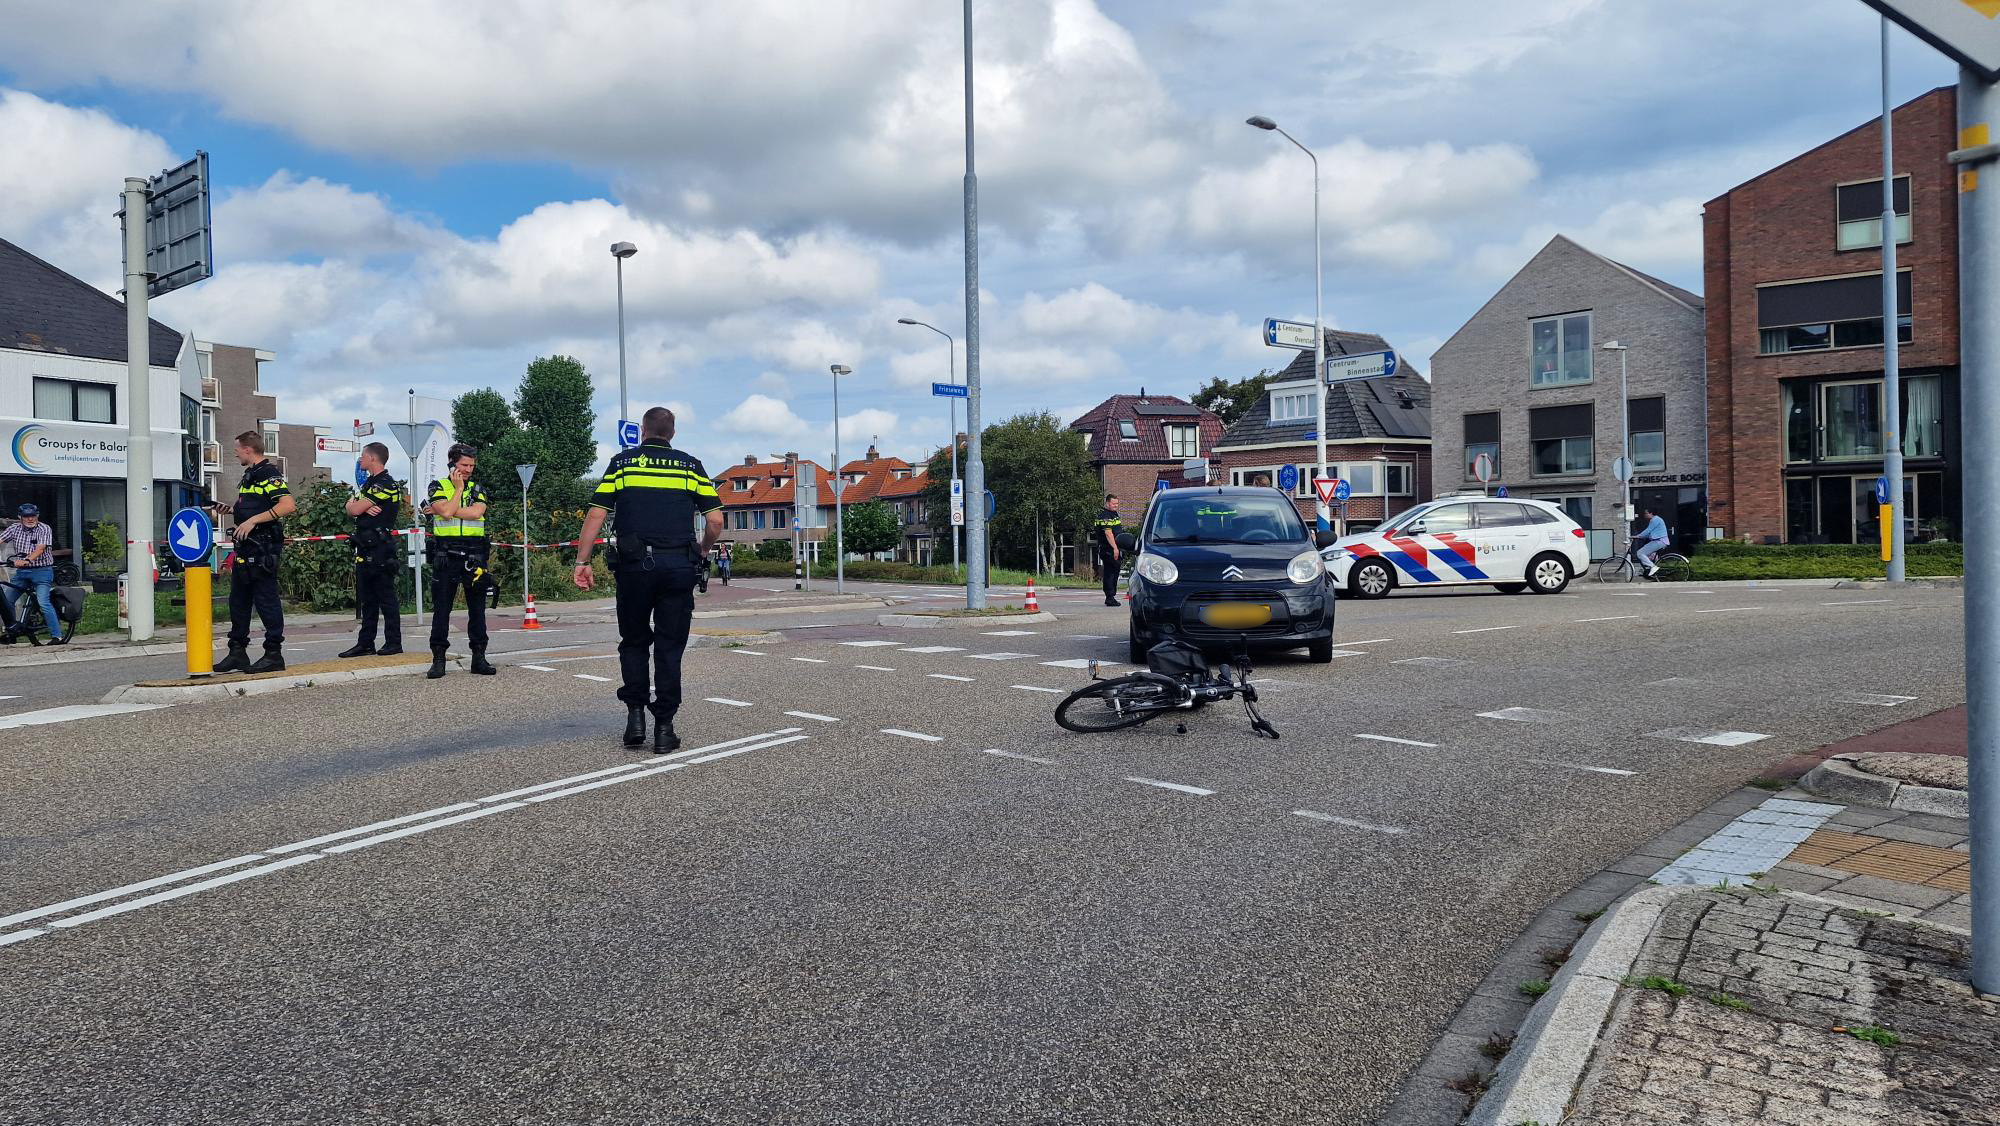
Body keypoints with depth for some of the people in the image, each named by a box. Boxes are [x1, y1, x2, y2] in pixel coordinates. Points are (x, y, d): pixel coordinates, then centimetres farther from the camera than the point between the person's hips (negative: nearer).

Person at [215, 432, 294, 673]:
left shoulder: (269, 474, -13)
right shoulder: (249, 476, 19)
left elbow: (288, 505, -26)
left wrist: (253, 520, -26)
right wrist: (230, 510, 15)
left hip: (263, 547, -11)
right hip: (245, 546, 11)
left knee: (266, 599, -6)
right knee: (238, 599, 14)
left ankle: (274, 654, -1)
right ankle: (238, 652, 22)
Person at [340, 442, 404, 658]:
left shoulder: (386, 485, -12)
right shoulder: (369, 483, 20)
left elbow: (354, 508, -14)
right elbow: (351, 509, 9)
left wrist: (358, 505, 8)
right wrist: (364, 507, -11)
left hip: (380, 549, -10)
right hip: (365, 549, 10)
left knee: (386, 597, -4)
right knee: (367, 599, 12)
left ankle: (393, 642, 1)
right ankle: (365, 643, 17)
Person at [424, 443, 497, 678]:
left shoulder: (478, 489, 12)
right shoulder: (438, 488, 5)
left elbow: (476, 512, -9)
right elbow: (446, 511, -14)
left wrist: (450, 510, -10)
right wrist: (459, 488, -4)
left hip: (474, 556, 2)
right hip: (445, 556, -2)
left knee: (477, 608, 4)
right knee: (441, 608, 0)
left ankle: (479, 658, 10)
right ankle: (438, 659, 5)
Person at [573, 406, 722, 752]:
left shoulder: (622, 462, 7)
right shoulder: (690, 466, 9)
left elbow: (596, 515, 0)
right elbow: (715, 520, 3)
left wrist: (582, 562, 2)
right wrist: (702, 552, 20)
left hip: (634, 565, 0)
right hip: (679, 565, 0)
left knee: (633, 643, 16)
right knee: (670, 648, 6)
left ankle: (635, 714, 8)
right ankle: (664, 728, 5)